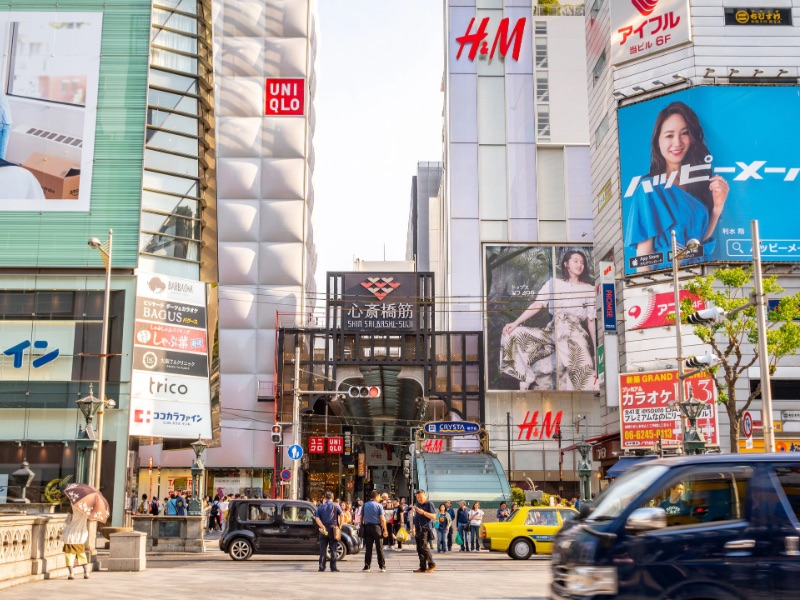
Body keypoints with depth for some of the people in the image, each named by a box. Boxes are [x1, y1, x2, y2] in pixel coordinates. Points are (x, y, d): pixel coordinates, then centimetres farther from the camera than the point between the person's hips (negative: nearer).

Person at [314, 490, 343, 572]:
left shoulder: (321, 507, 9)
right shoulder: (336, 506, 2)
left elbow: (317, 518, -4)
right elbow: (341, 515, -13)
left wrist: (323, 527, -11)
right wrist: (340, 526, -5)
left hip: (323, 529, 2)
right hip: (333, 529, -2)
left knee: (322, 549, 6)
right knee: (333, 549, 2)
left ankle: (321, 567, 4)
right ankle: (333, 567, 1)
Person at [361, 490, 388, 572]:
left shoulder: (365, 505, 5)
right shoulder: (378, 505, -5)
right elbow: (382, 519, -9)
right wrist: (385, 530, -6)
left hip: (367, 527, 3)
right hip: (377, 527, -3)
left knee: (368, 548, 7)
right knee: (379, 547, 1)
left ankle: (367, 566, 5)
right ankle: (382, 567, 1)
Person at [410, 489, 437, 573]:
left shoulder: (429, 504, -4)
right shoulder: (417, 505, 19)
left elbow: (433, 516, -11)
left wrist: (423, 512, -21)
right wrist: (413, 527, 19)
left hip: (425, 529, -8)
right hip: (418, 530, 8)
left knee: (424, 547, -15)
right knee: (419, 549, 6)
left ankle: (432, 565, -5)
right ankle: (422, 567, 9)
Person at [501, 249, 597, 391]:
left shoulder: (589, 290, 14)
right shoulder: (553, 284, 13)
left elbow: (591, 320, 10)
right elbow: (536, 305, 4)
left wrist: (597, 346, 3)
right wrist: (515, 323, -8)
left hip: (575, 333, -1)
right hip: (553, 331, 1)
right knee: (517, 334, -16)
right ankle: (528, 380, -14)